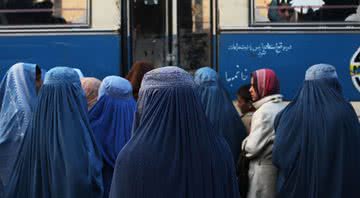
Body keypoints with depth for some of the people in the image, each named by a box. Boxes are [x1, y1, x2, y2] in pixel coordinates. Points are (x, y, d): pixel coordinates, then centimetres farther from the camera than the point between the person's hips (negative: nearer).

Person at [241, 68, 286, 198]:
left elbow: (252, 147, -17)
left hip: (265, 170, -8)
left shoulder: (264, 111, -16)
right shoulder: (284, 108, 9)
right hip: (281, 166, 8)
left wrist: (244, 143, 4)